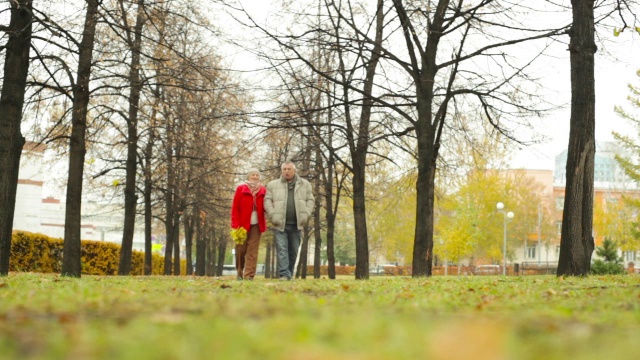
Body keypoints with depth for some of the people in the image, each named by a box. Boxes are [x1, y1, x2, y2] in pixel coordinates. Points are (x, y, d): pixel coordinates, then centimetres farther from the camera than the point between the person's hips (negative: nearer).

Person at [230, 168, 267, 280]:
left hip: (256, 225, 2)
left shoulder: (262, 190, 9)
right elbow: (235, 207, -2)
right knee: (241, 250, 4)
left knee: (252, 251, -4)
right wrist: (236, 225, -11)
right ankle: (240, 273, 22)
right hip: (243, 224, -1)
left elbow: (264, 207, 11)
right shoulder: (241, 188, 2)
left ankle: (249, 276, -6)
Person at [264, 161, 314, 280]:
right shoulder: (273, 185, 9)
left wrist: (306, 215, -3)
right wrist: (273, 215, -8)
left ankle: (290, 274, 16)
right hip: (280, 224, -2)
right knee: (282, 249, -10)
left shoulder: (304, 184, 11)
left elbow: (310, 200, 10)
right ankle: (284, 275, -14)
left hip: (296, 224, 2)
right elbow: (267, 200, 5)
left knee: (294, 251, 7)